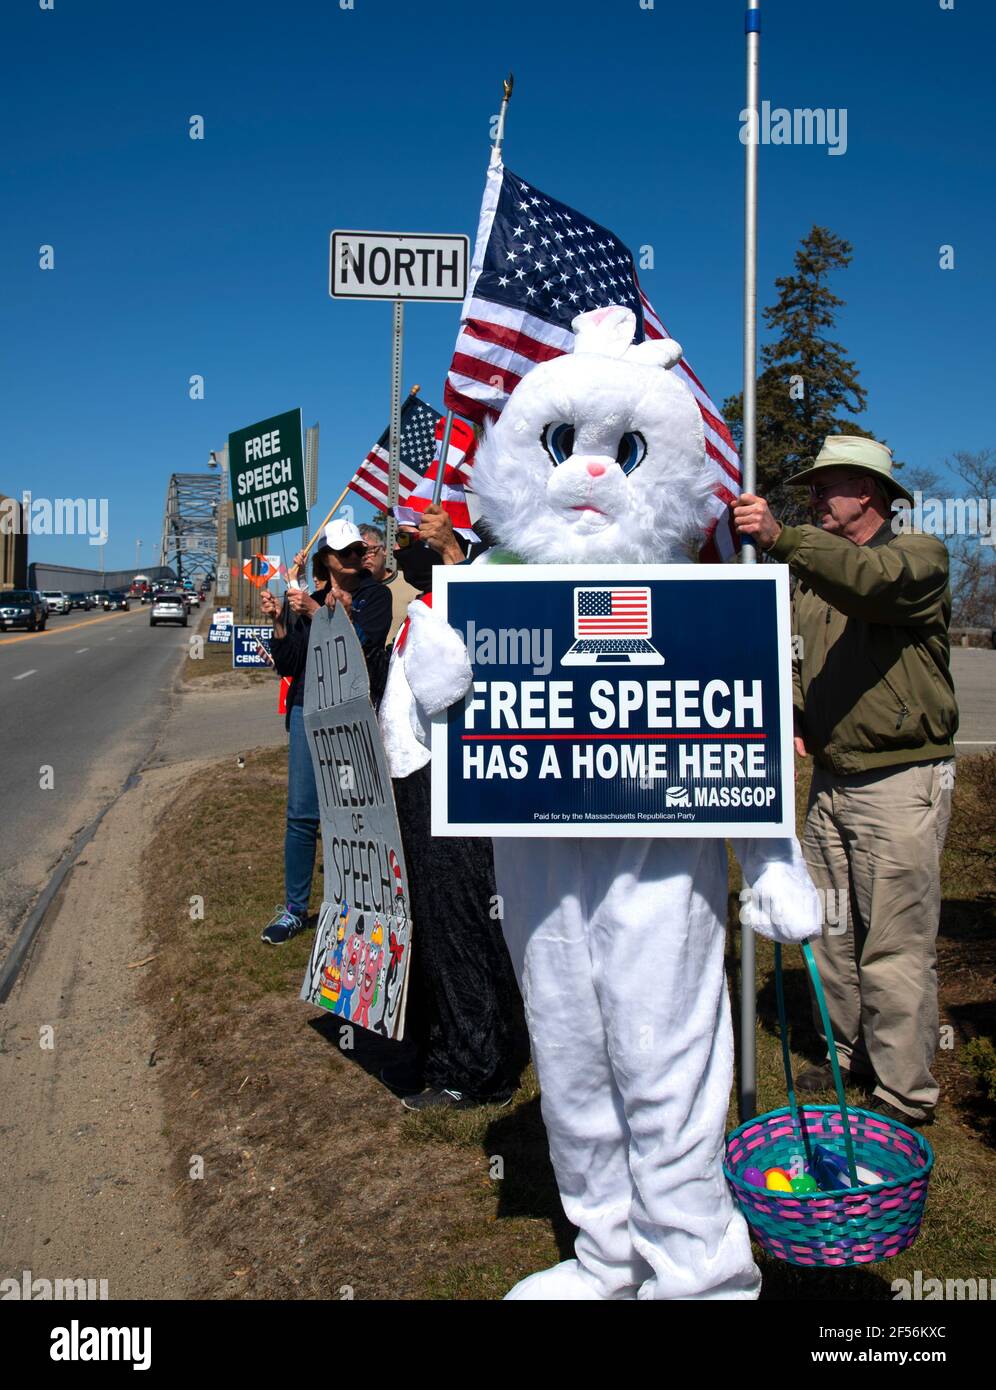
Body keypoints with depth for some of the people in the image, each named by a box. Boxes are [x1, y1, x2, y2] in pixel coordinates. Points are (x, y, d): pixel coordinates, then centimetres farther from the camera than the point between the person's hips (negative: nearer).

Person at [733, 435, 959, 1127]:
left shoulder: (919, 554, -4)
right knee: (831, 936, 13)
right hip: (832, 779, 7)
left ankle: (904, 1099, 9)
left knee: (895, 949, -3)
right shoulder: (813, 574, 16)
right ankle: (850, 1058, 30)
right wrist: (795, 719, 2)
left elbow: (874, 580, -28)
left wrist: (782, 537, -40)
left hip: (901, 780, -7)